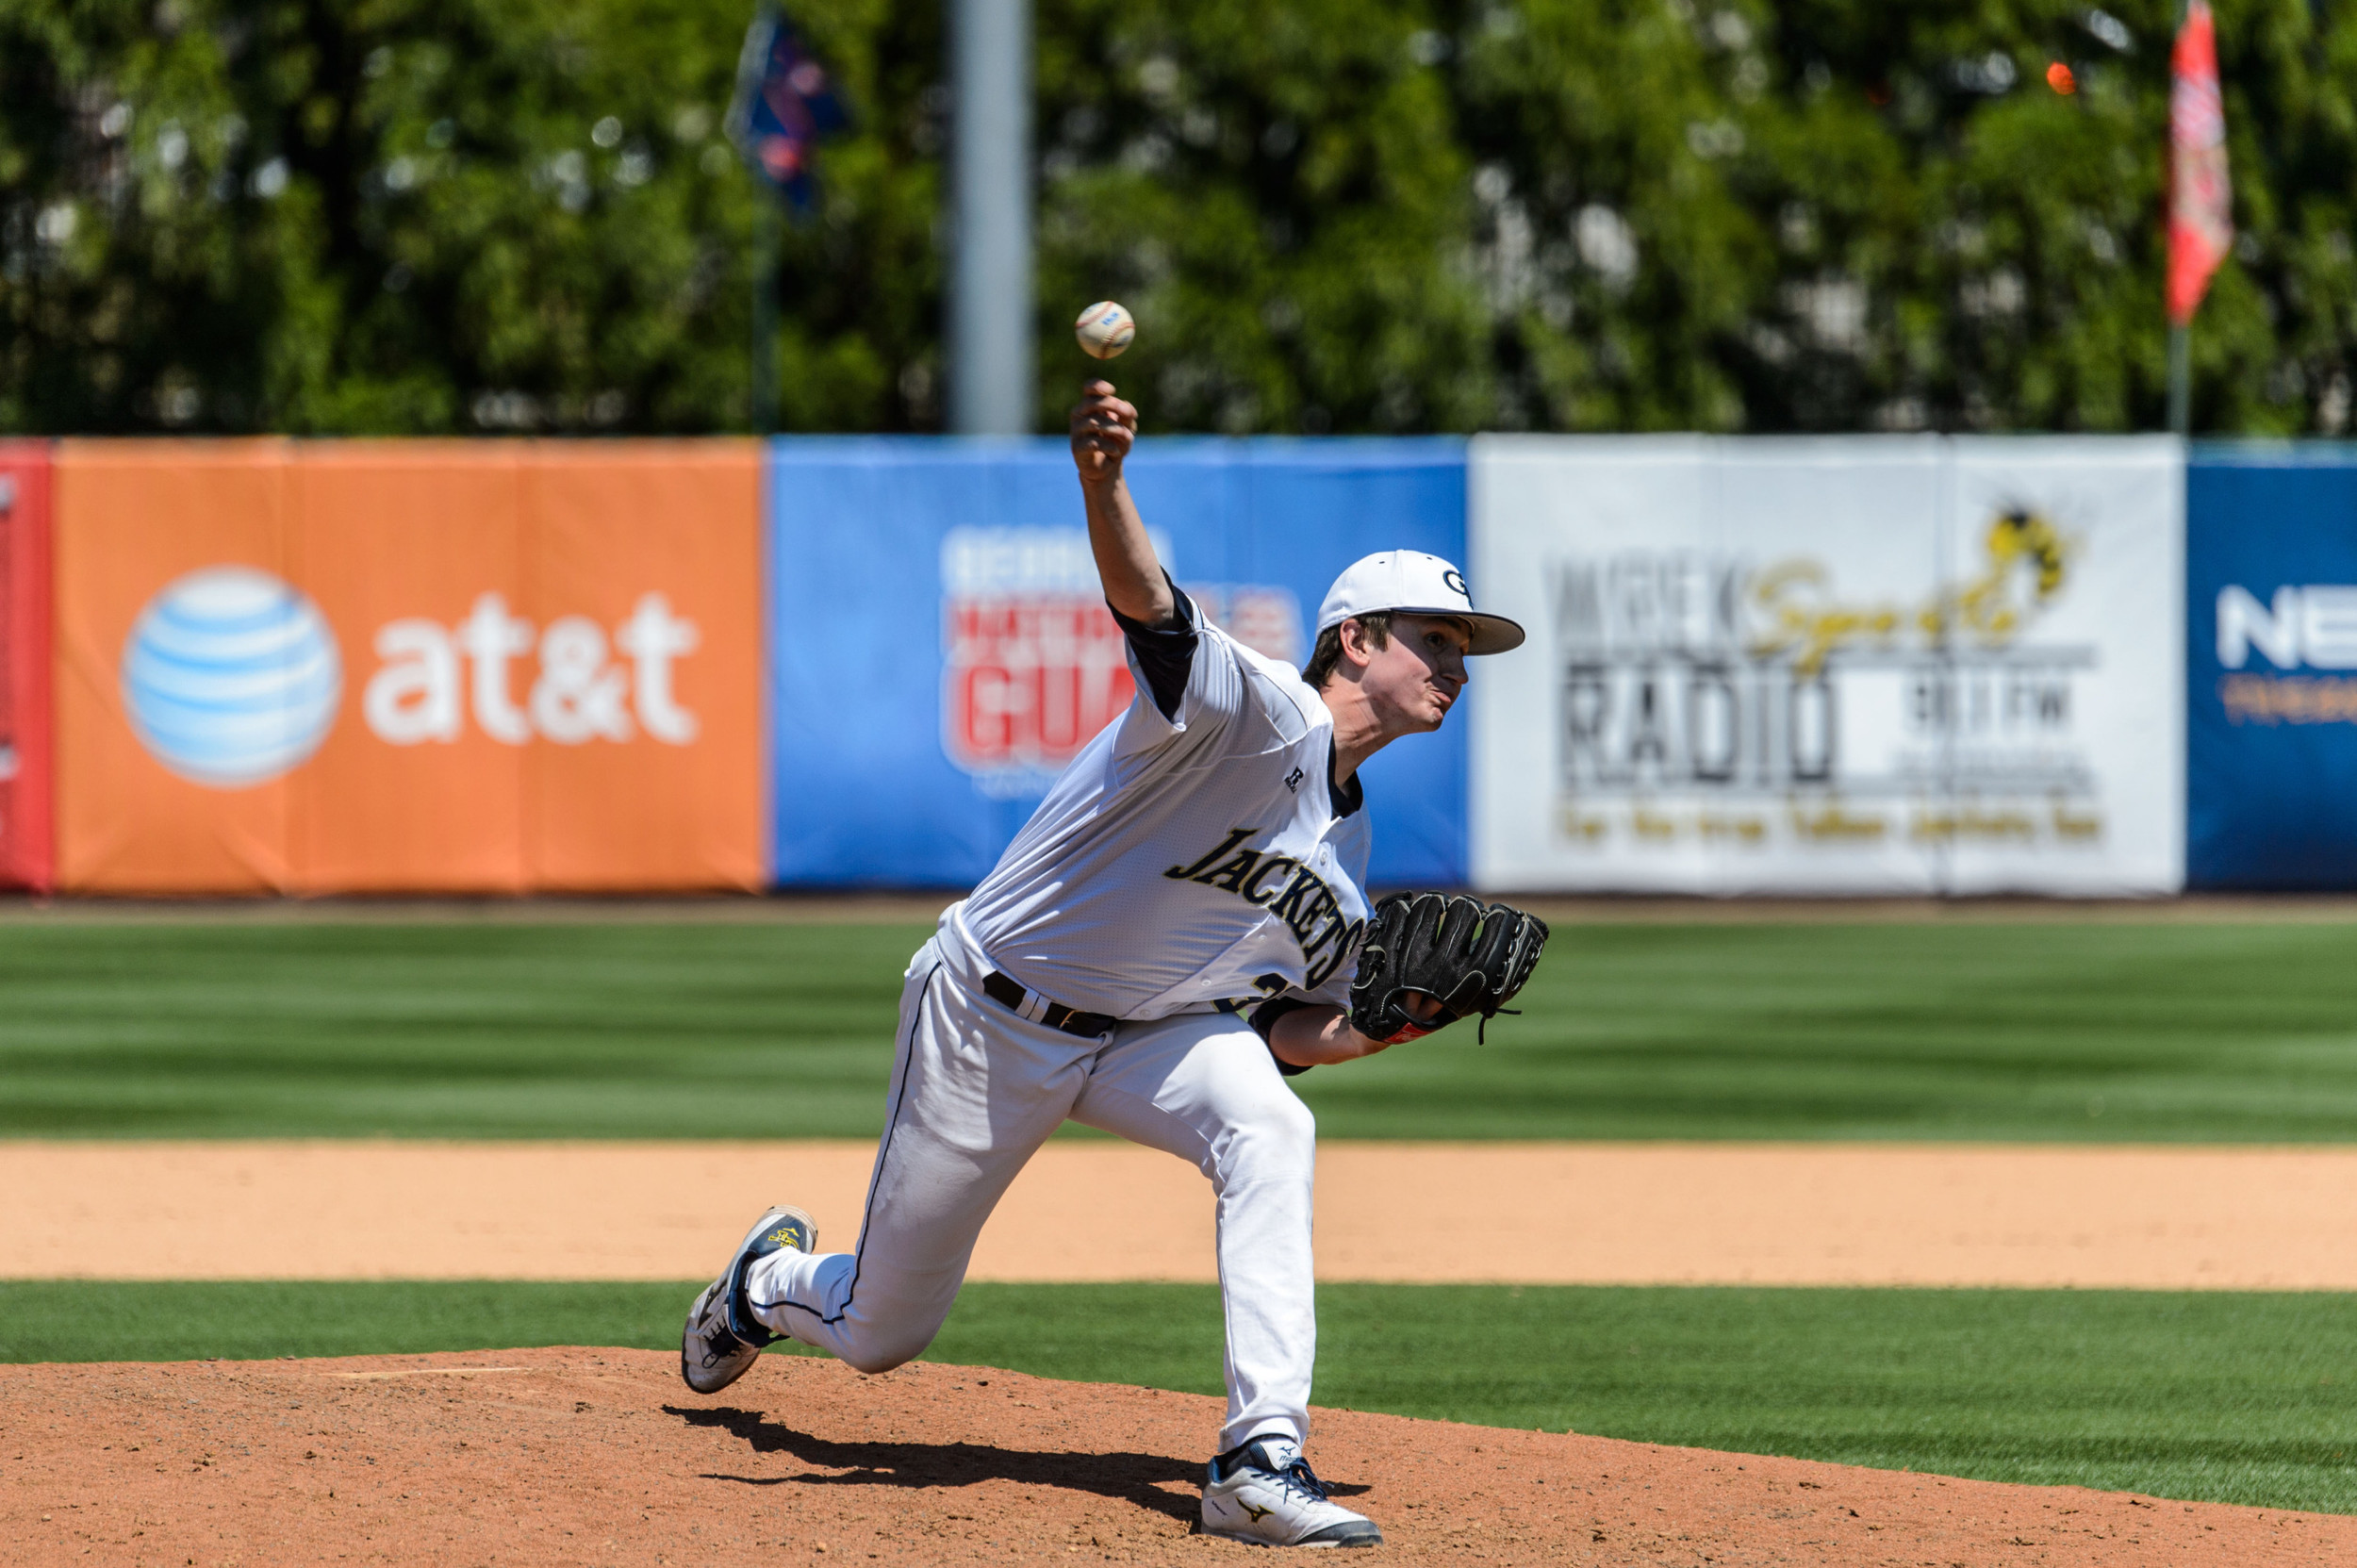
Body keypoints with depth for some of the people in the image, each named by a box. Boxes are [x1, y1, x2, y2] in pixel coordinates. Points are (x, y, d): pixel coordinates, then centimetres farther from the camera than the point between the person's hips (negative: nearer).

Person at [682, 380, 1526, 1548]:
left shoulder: (1347, 849, 4)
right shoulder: (1259, 711, -21)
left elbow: (1291, 1031, 9)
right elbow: (1146, 604, -42)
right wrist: (1102, 484, -63)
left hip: (1149, 1032, 6)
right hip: (990, 1015, -6)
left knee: (1270, 1135, -29)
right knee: (878, 1334, 7)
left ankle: (1261, 1461, -33)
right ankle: (772, 1280, 46)